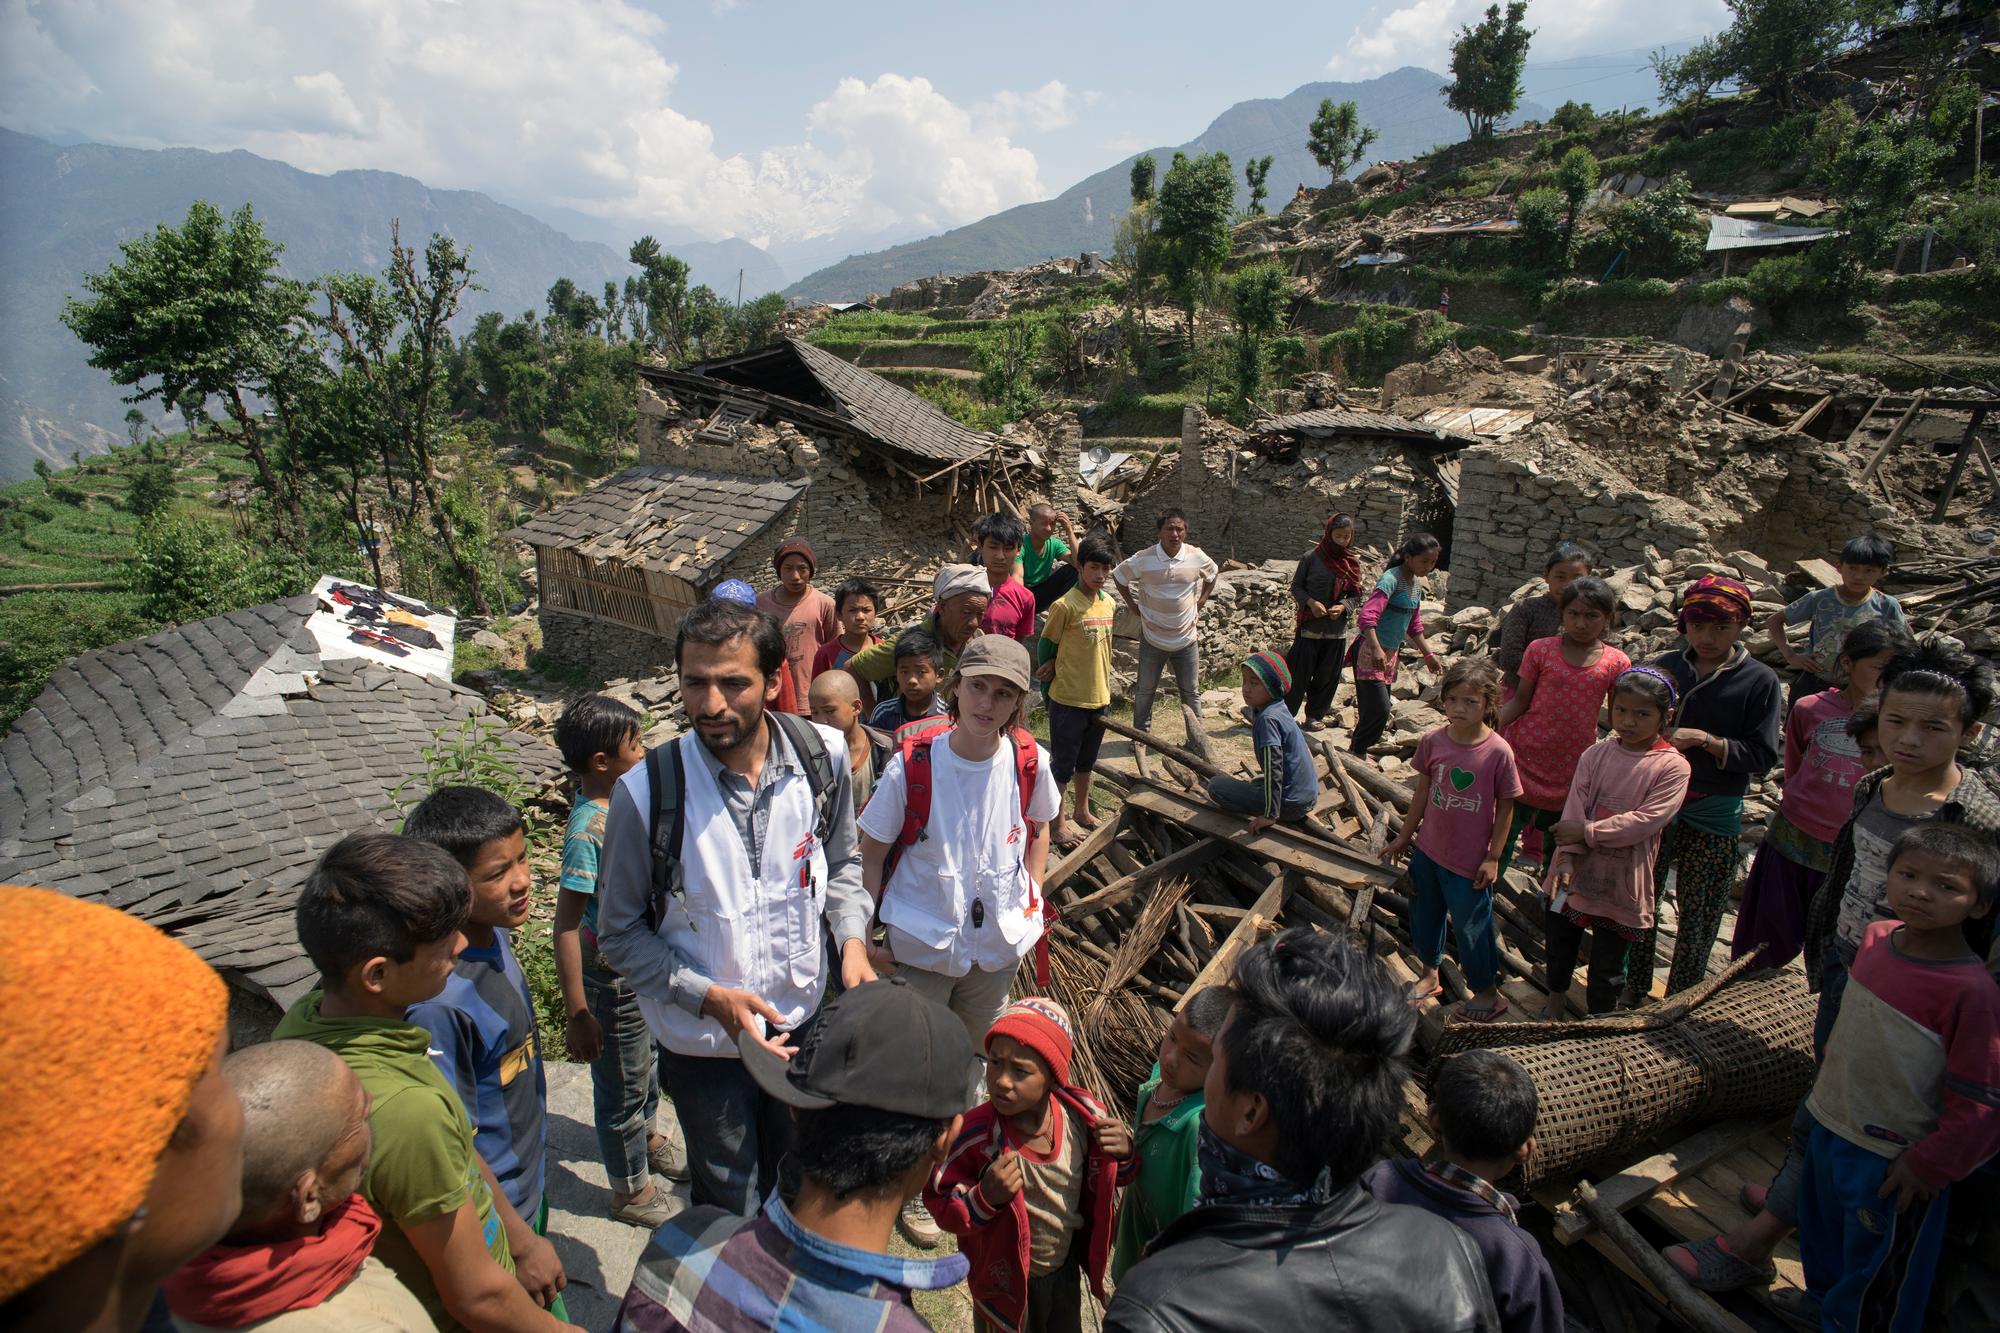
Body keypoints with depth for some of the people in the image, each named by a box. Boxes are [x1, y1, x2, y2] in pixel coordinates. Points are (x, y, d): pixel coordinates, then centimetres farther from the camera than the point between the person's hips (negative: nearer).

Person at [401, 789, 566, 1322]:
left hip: (528, 1185, 8)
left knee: (543, 1307, 27)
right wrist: (523, 1243, -15)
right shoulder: (438, 1001, -34)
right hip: (492, 1217, -8)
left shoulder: (493, 935, -9)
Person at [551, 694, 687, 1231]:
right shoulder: (586, 829, -29)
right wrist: (576, 1014, -24)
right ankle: (631, 1190, 36)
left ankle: (649, 1136, 56)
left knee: (648, 1062, 29)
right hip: (613, 977, -8)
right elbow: (566, 928, -26)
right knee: (622, 1083, 13)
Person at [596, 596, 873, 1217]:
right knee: (732, 1214, 18)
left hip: (805, 1020, 3)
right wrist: (708, 997, -21)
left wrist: (852, 937, -12)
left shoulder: (824, 756, -14)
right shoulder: (646, 791, -22)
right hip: (704, 1043, -3)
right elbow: (620, 932, -11)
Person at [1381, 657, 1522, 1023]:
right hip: (1428, 850, 4)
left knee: (1471, 925, 11)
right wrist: (1403, 838, 10)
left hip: (1470, 860, -4)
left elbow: (1506, 807, -9)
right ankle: (1430, 974, 45)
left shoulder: (1498, 751, -18)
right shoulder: (1433, 741, -8)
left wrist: (1493, 858, -8)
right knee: (1425, 914, 20)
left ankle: (1487, 993, 34)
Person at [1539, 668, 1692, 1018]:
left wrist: (1588, 831, -22)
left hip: (1622, 883, -4)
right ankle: (1557, 996, 49)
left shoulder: (1672, 766, -13)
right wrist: (1567, 856, -21)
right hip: (1576, 874, 4)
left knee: (1606, 968, 10)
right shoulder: (1596, 755, -2)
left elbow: (1644, 821, -21)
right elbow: (1574, 808, -9)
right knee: (1559, 939, 23)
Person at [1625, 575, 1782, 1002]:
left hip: (1715, 815, -2)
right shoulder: (1665, 666, 1)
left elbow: (1762, 757, -10)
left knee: (1698, 921, 10)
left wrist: (1703, 740, -21)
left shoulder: (1759, 681, -6)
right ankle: (1633, 992, 27)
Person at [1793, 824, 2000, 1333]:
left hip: (1891, 1162, -7)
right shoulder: (1876, 937, -6)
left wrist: (1929, 1164, -15)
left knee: (1875, 1290, 17)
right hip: (1831, 1127, 7)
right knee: (1822, 1239, 30)